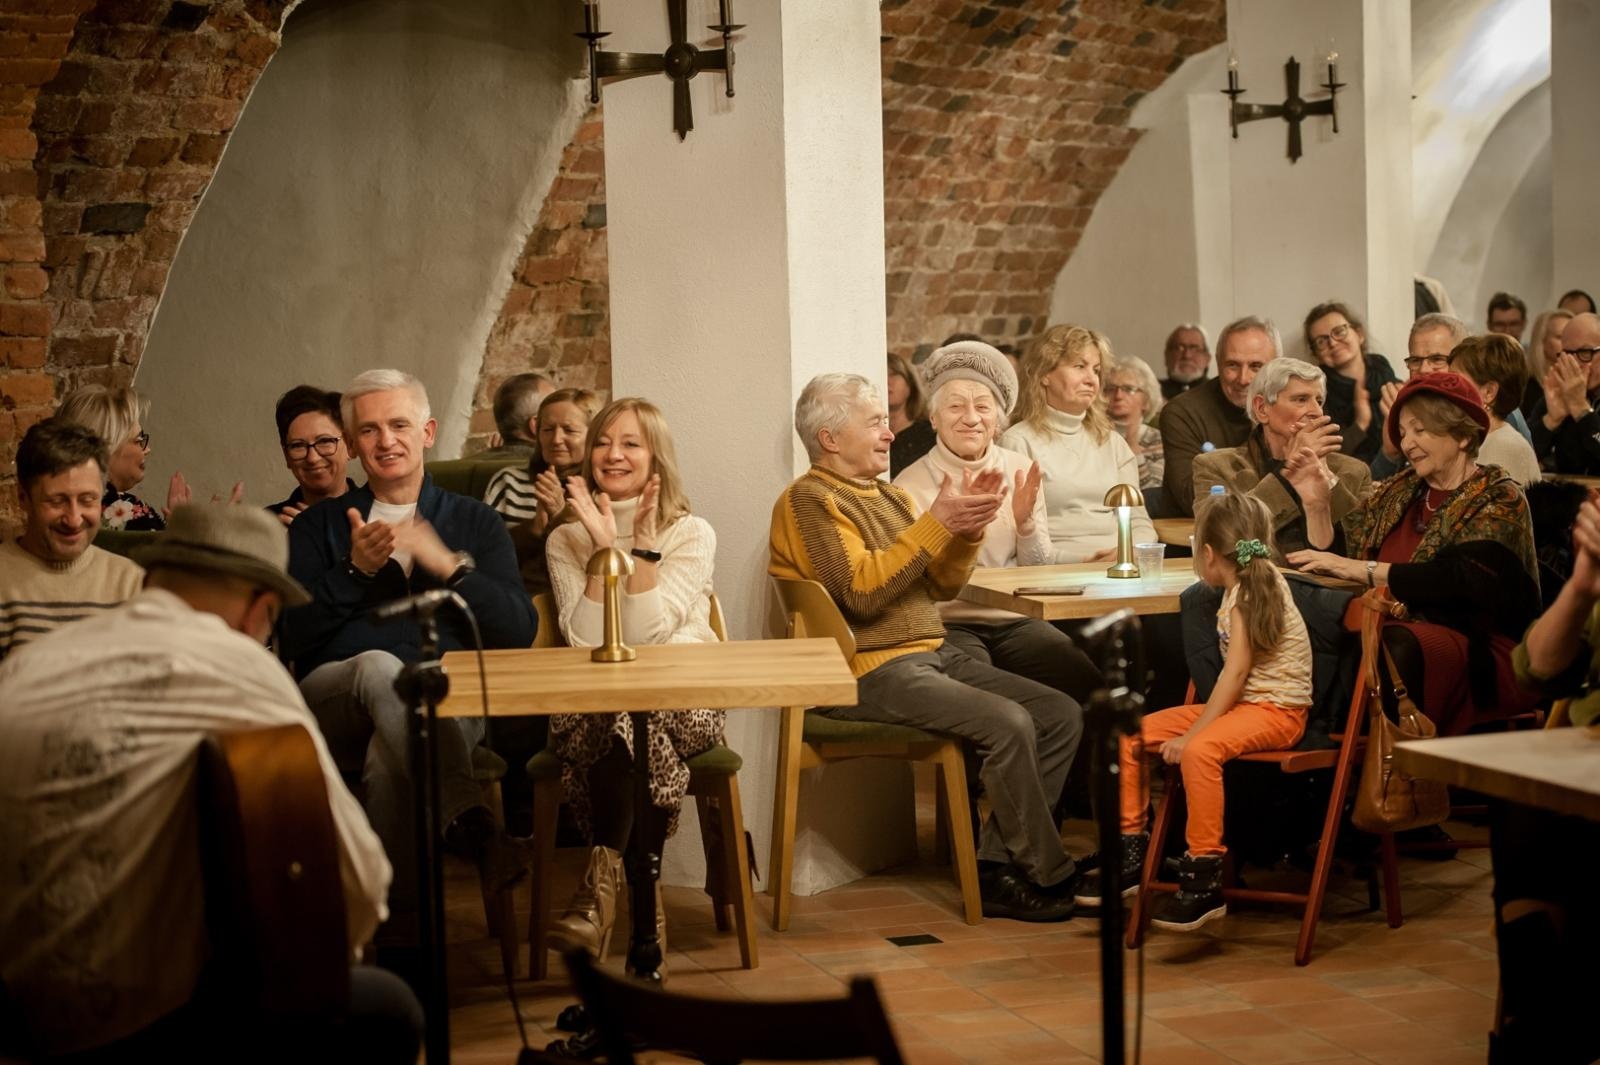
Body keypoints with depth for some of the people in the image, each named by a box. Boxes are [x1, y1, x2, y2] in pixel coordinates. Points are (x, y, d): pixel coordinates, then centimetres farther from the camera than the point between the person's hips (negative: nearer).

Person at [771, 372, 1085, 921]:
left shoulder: (888, 495, 20)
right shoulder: (809, 500, -6)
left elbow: (941, 586, 15)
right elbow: (861, 592, -19)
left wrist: (969, 526, -3)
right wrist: (936, 522, -20)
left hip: (933, 654, 9)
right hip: (871, 671, -9)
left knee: (1060, 714, -4)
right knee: (1008, 723, -25)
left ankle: (996, 867, -5)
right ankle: (1049, 878, -10)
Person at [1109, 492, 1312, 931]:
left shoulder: (1248, 594, -14)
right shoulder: (1242, 589, 12)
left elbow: (1236, 672, -21)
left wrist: (1190, 735, -22)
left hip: (1277, 711, -10)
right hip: (1242, 704, 10)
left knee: (1200, 751, -39)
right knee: (1130, 735, 2)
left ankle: (1204, 882, -36)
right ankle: (1131, 851, 9)